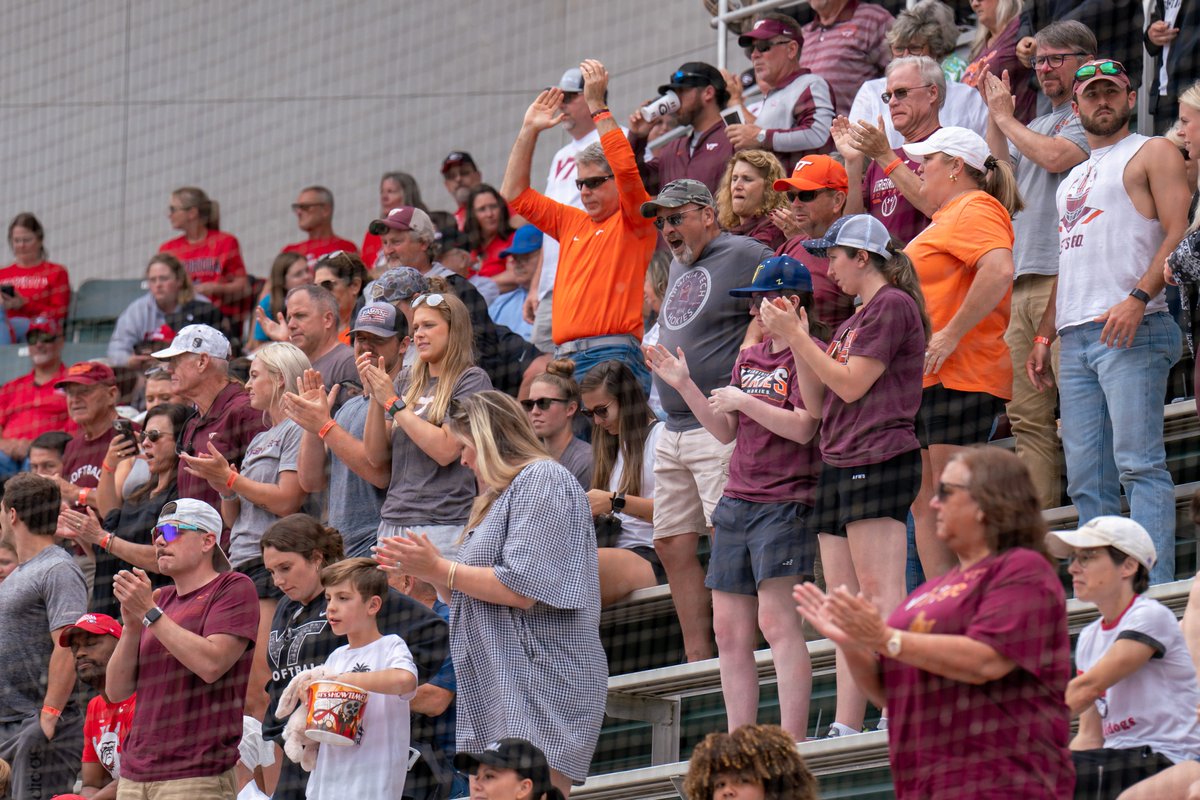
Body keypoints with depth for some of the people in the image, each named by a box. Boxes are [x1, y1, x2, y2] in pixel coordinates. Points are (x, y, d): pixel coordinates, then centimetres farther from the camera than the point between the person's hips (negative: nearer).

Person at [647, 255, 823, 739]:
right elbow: (725, 432, 19)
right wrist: (683, 386, 11)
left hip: (784, 503, -8)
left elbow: (802, 427, -16)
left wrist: (742, 401, -12)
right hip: (736, 504, 8)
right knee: (730, 632, 5)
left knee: (775, 621, -17)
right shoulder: (749, 359, 19)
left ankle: (792, 739, -19)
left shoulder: (810, 354, -6)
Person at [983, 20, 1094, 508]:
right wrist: (993, 113, 10)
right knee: (1027, 412, 5)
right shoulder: (1039, 125, 26)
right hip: (1023, 278, 9)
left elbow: (1055, 157, -14)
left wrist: (1005, 116, 0)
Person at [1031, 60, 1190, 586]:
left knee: (1138, 463, -16)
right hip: (1075, 340, 8)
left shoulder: (1152, 153, 4)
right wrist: (1044, 335, 20)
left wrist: (1138, 297, -20)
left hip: (1130, 331, -8)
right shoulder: (1074, 177, 28)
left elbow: (1178, 233, -7)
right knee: (1086, 479, 2)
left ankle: (1153, 586, -21)